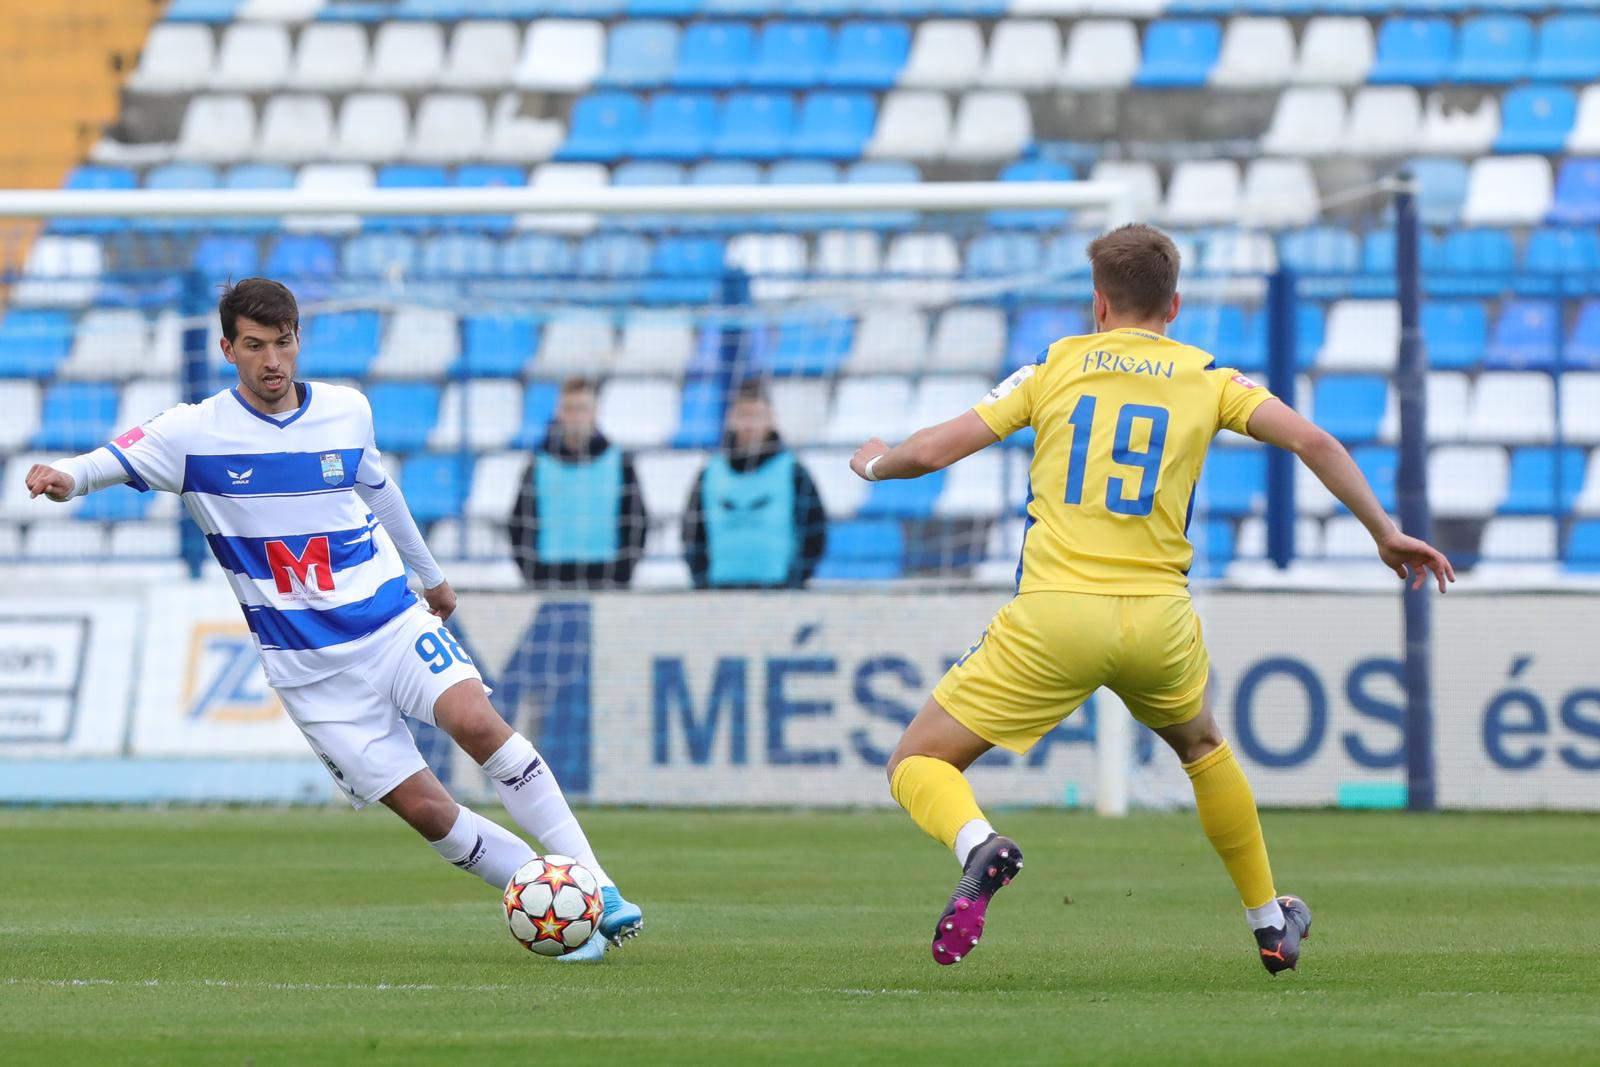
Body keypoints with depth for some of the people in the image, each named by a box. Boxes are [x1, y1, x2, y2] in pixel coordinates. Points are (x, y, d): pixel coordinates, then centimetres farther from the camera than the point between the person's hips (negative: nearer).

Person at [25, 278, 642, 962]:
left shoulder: (347, 412, 4)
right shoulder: (197, 432, -6)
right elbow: (117, 461, -20)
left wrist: (430, 573, 35)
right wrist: (66, 477, -43)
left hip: (394, 622, 2)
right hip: (309, 668, -2)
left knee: (476, 723, -24)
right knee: (423, 808, -10)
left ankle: (594, 887, -18)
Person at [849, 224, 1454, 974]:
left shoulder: (1055, 367, 8)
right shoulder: (1206, 378, 10)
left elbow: (934, 449, 5)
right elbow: (1311, 442, 0)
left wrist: (876, 462, 26)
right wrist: (1385, 534, 10)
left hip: (1054, 615, -3)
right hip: (1159, 621, 3)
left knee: (917, 765, 6)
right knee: (1201, 745, 35)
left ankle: (978, 846, -28)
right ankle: (1270, 923, 40)